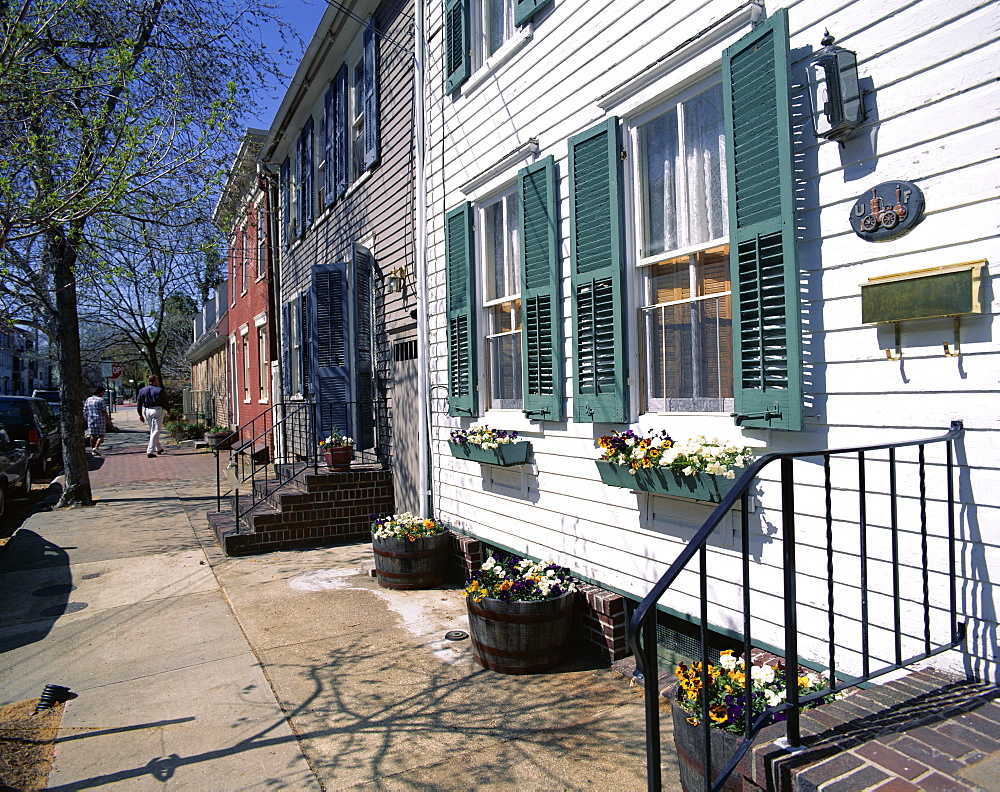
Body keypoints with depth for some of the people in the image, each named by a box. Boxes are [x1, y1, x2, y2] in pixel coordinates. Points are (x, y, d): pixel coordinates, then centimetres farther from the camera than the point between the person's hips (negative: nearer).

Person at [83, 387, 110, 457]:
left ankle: (93, 451, 9)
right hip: (100, 420, -6)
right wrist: (108, 419, -6)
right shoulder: (101, 400, -9)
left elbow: (85, 410, 12)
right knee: (101, 435, 0)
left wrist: (86, 418, 20)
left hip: (90, 420, 6)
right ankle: (96, 448, -16)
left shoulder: (88, 400, 11)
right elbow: (104, 411, -12)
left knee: (93, 436, 9)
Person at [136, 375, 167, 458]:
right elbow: (164, 403, -2)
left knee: (152, 430, 21)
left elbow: (138, 404, 10)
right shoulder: (160, 390, -5)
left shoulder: (142, 390, 10)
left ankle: (158, 448, 31)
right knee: (156, 431, -4)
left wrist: (140, 415, 14)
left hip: (146, 411, 6)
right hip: (157, 410, -6)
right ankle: (150, 451, -12)